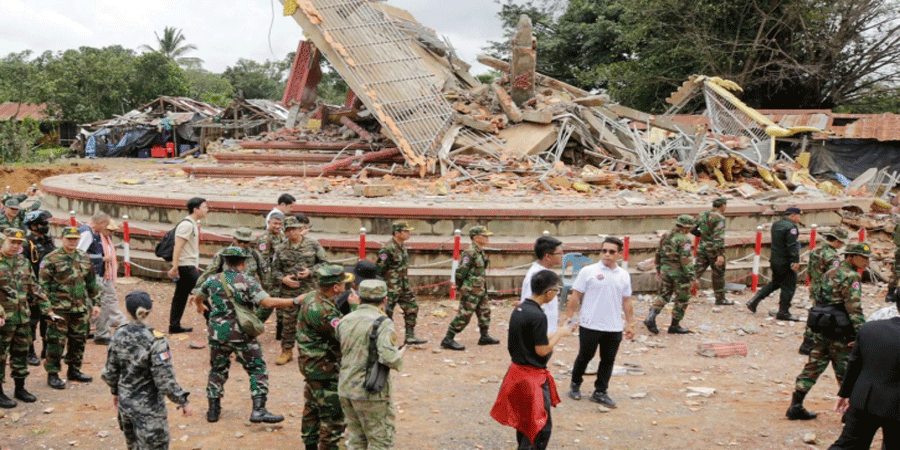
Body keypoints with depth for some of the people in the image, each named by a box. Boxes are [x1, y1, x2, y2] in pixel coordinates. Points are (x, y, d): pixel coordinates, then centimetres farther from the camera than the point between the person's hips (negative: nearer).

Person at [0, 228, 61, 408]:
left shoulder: (23, 261, 10)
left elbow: (34, 287, 15)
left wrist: (47, 309, 12)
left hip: (23, 317, 6)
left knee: (21, 353, 14)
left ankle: (20, 388, 26)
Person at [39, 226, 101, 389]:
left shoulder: (84, 258, 11)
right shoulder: (51, 259, -6)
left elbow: (92, 283, 17)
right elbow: (43, 284, -6)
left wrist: (96, 303, 14)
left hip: (81, 309, 6)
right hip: (59, 310, -5)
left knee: (78, 342, 12)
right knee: (56, 342, -3)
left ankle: (74, 370, 26)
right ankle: (52, 374, 7)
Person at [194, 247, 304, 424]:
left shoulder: (213, 280, 6)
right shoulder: (248, 282, -9)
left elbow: (199, 296, 27)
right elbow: (268, 302, -22)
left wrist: (200, 306, 50)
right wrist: (295, 301, -18)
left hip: (217, 333, 5)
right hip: (240, 334, -5)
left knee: (217, 370, 20)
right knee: (257, 369, 3)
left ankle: (213, 410, 25)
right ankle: (258, 410, -7)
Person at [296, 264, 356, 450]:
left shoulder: (312, 297, 2)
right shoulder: (321, 311, -30)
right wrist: (355, 308, -21)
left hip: (312, 365, 11)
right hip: (323, 369, -11)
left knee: (313, 407, 24)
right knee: (333, 414, -2)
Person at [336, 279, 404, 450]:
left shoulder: (345, 321, 5)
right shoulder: (383, 323, -16)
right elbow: (389, 358, -26)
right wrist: (399, 358, -5)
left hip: (346, 389, 7)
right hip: (371, 392, -7)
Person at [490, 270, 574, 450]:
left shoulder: (519, 309, 4)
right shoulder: (538, 316, -23)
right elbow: (542, 350, -19)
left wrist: (558, 332, 11)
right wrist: (560, 334, -6)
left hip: (518, 371, 9)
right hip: (533, 376, -9)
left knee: (525, 420, 23)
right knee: (541, 427, 0)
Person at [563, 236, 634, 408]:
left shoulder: (624, 275, 7)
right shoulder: (588, 272, -6)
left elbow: (627, 302, 14)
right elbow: (575, 297, -4)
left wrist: (630, 324, 13)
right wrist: (568, 318, -7)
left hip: (614, 328, 4)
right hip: (590, 325, -3)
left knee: (608, 360, 9)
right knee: (584, 357, 10)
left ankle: (600, 392, 21)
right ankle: (575, 385, 30)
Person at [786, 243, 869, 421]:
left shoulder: (830, 273, 14)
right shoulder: (851, 276, -12)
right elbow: (854, 308, -20)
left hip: (820, 329, 8)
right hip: (839, 332, -8)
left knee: (813, 367, 10)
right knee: (846, 372, 4)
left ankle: (796, 407, 8)